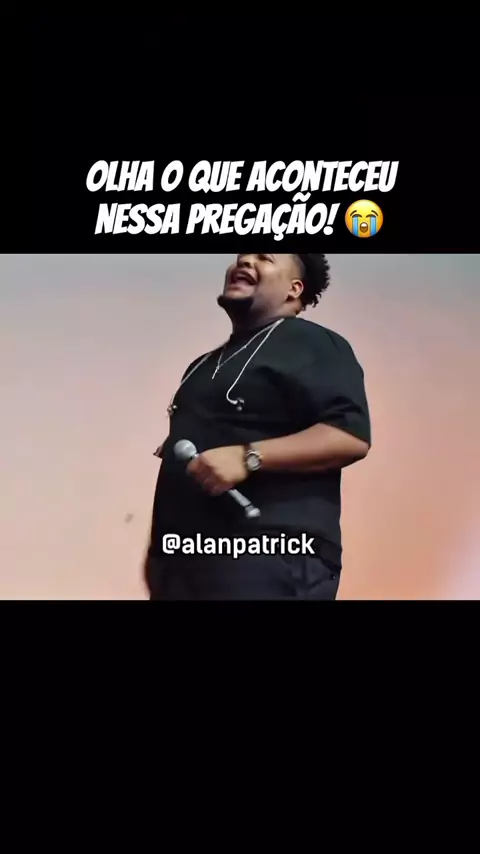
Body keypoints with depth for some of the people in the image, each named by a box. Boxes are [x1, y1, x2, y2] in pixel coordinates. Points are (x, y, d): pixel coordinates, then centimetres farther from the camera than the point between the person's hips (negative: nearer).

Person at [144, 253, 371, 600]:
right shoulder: (208, 363, 26)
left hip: (268, 563, -8)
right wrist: (160, 549, 23)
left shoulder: (313, 344, -1)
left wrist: (248, 457, -22)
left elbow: (351, 436, -14)